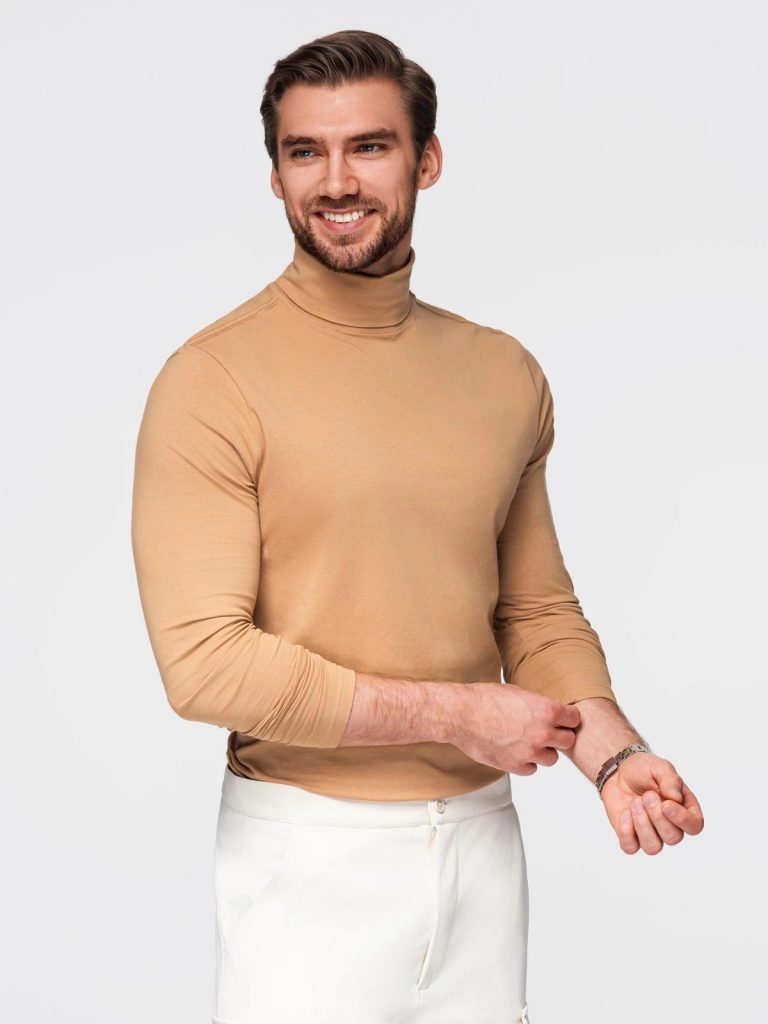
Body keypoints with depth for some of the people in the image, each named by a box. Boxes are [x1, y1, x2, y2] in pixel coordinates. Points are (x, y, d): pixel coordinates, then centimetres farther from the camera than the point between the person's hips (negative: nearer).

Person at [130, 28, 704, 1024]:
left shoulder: (506, 375, 6)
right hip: (308, 855, -4)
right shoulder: (215, 380, -12)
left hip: (482, 834, 5)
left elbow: (539, 608, 12)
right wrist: (456, 715, -14)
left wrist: (612, 752, -6)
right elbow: (203, 660, -18)